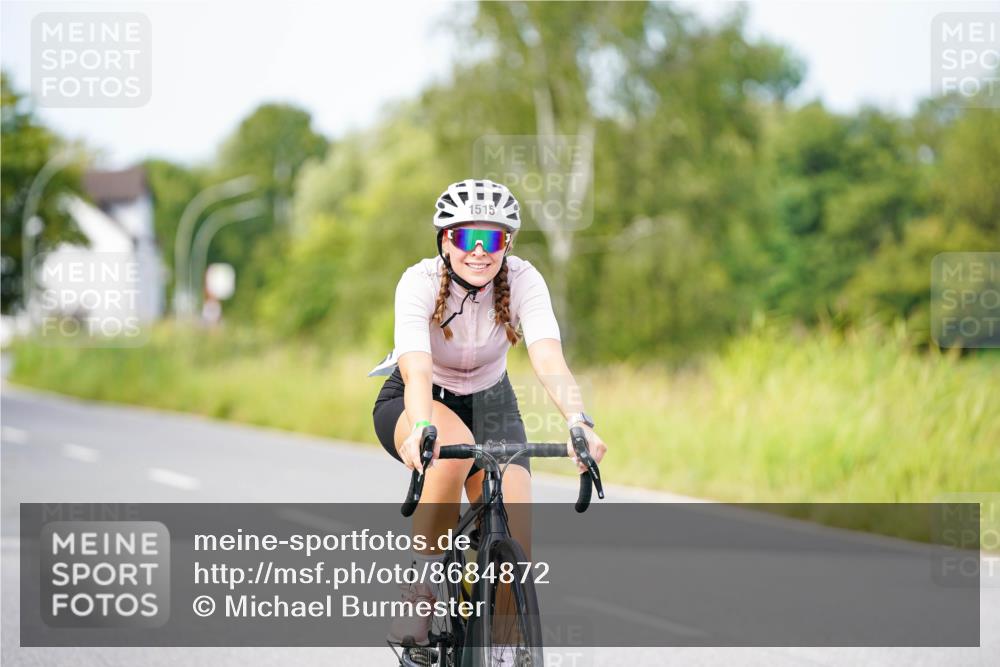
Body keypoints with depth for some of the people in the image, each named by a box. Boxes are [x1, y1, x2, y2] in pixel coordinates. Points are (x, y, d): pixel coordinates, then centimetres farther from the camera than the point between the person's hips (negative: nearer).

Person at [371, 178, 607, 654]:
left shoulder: (523, 281, -22)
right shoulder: (420, 283, -27)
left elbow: (549, 359, -36)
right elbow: (417, 370, -42)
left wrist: (579, 423, -54)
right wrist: (421, 429, -61)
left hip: (489, 403, 2)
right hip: (410, 404, -2)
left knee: (516, 542, -18)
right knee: (453, 447, -39)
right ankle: (421, 590, -24)